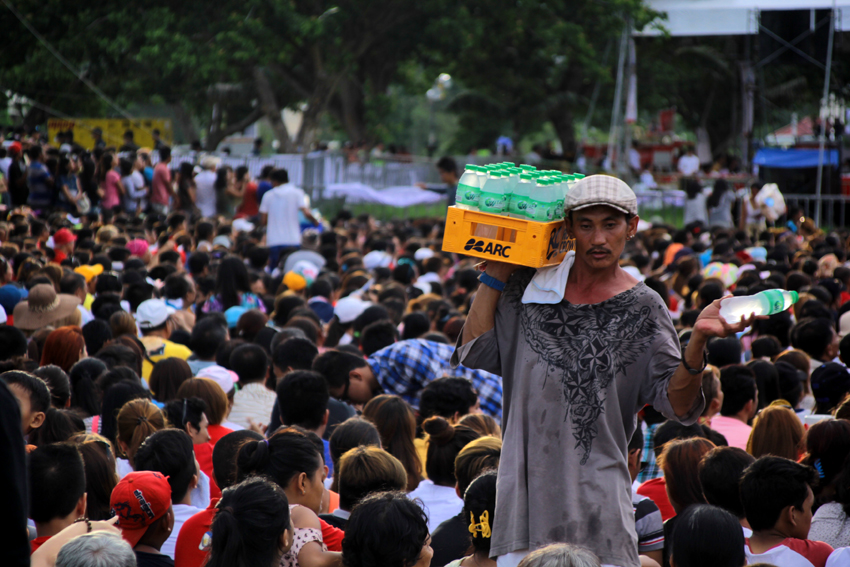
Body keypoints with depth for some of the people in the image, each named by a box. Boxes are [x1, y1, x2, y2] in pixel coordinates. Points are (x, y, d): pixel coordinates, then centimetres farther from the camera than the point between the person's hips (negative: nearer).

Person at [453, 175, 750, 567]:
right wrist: (497, 272, 6)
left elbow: (678, 406, -7)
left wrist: (697, 341, -25)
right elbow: (474, 352, 6)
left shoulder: (643, 308, -1)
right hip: (525, 486, 3)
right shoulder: (532, 284, 8)